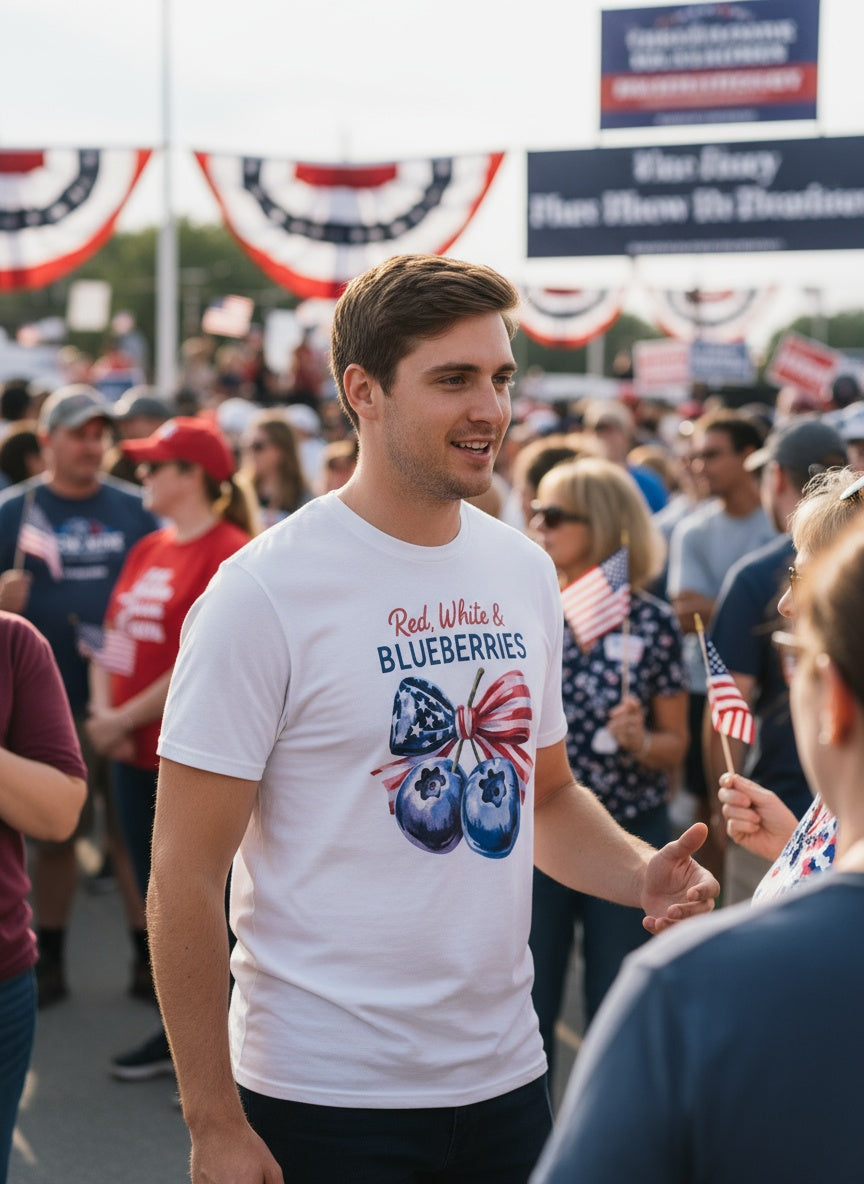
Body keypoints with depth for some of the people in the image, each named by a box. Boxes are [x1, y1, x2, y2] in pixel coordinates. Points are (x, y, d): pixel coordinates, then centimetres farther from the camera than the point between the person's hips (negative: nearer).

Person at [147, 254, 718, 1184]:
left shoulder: (525, 573, 6)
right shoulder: (263, 592, -13)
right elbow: (185, 875, -13)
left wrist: (641, 875, -3)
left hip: (504, 1073, 6)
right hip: (327, 1096, -6)